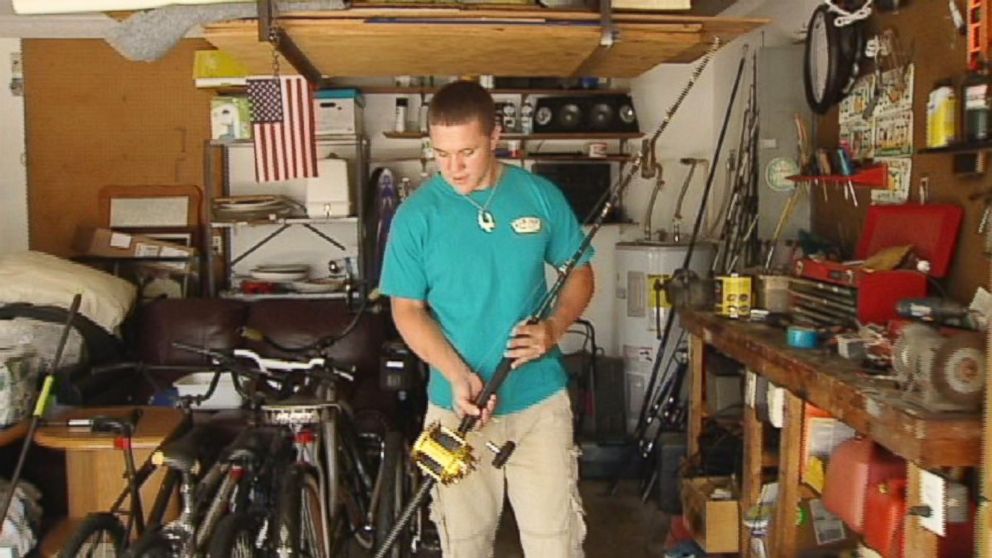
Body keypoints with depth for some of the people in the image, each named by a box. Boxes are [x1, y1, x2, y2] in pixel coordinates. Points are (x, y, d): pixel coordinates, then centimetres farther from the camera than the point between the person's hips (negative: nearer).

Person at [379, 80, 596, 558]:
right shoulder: (415, 215, -7)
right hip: (456, 407, 0)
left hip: (540, 400, 1)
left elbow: (579, 273, 7)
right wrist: (457, 375, -18)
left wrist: (554, 328, -12)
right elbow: (407, 309, -3)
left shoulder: (541, 197, -3)